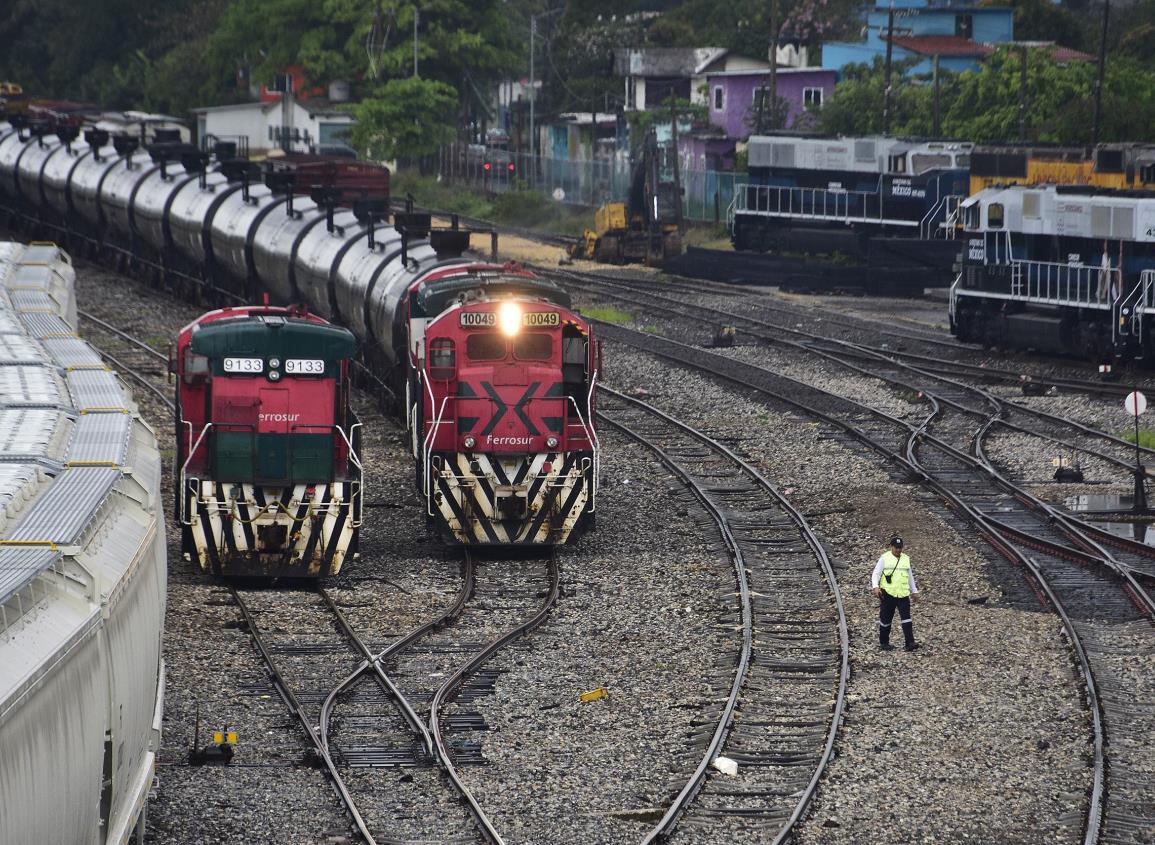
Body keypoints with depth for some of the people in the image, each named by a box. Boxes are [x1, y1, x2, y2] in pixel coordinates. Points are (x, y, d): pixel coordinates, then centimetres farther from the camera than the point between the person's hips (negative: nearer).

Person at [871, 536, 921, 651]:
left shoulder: (906, 559, 13)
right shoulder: (884, 558, 0)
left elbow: (910, 576, 24)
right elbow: (876, 574, -5)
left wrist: (914, 591, 25)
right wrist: (875, 587, -21)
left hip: (903, 594, 3)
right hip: (888, 594, -3)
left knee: (906, 618, -10)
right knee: (886, 619, 4)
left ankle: (910, 643, -16)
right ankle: (884, 643, 18)